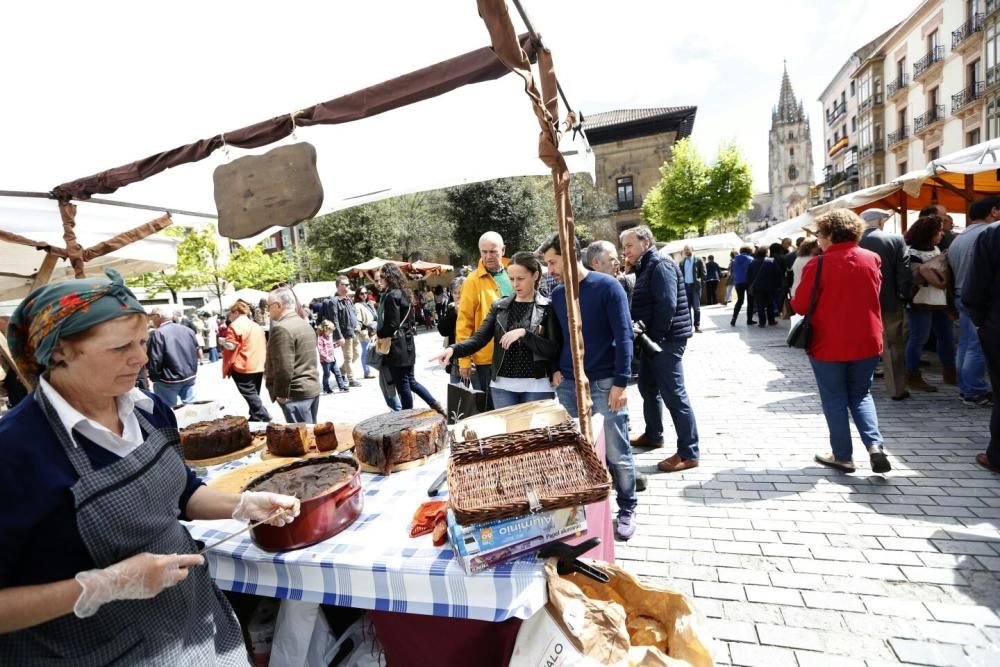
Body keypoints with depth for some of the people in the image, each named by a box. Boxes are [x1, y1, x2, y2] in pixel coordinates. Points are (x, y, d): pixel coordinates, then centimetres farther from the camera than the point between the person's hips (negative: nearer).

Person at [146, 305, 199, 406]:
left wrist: (154, 377, -2)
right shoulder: (188, 330, 6)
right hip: (190, 377, 6)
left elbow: (154, 361, -17)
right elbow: (196, 352, 14)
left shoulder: (157, 333, -16)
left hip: (169, 380, -6)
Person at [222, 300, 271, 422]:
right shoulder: (257, 326, 17)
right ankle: (255, 418, 21)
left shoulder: (235, 326, -8)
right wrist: (265, 367, 24)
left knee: (250, 395, -4)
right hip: (259, 367, 8)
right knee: (254, 394, 16)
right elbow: (264, 346, 20)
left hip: (243, 368, -8)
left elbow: (230, 346, -15)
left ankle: (264, 419, -10)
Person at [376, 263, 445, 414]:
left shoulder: (391, 296, -16)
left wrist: (378, 333, -3)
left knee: (402, 384, 2)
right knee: (410, 381, 18)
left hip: (396, 346, -9)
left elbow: (392, 325, -21)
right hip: (406, 343, 9)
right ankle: (435, 405, 19)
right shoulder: (403, 293, 12)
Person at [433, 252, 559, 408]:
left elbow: (554, 350, -9)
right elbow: (480, 338, -2)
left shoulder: (548, 307, -3)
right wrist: (453, 349, -19)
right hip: (502, 385, 3)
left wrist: (524, 333, -20)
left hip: (537, 387, -2)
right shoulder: (499, 306, 6)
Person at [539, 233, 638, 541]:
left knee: (617, 452, 4)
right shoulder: (557, 293, 8)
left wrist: (620, 382, -14)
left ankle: (627, 509, 24)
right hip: (567, 384, 5)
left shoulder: (607, 286, -7)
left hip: (604, 383, -4)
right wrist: (555, 368, 2)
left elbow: (623, 336, -9)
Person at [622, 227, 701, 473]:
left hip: (666, 340, -10)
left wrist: (655, 336, -20)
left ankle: (688, 453, 3)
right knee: (648, 387, 20)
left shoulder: (661, 266, -15)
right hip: (653, 338, 10)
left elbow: (667, 305, -24)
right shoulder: (646, 267, 16)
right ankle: (653, 435, 37)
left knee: (674, 396, -6)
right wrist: (640, 325, -4)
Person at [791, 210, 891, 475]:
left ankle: (843, 455, 16)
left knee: (835, 399, 9)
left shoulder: (818, 265, -15)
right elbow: (874, 295, 14)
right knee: (860, 395, 20)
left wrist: (807, 302, 11)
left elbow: (800, 306, -10)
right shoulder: (872, 259, 0)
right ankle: (875, 445, 4)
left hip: (828, 344, -4)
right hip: (867, 342, 4)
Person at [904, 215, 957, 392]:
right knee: (918, 339, -5)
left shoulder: (936, 249, 15)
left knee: (947, 336, 13)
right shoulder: (912, 252, -12)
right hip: (920, 302, -9)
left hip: (939, 301, 9)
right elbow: (919, 278, -17)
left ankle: (949, 374, 25)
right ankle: (913, 377, 3)